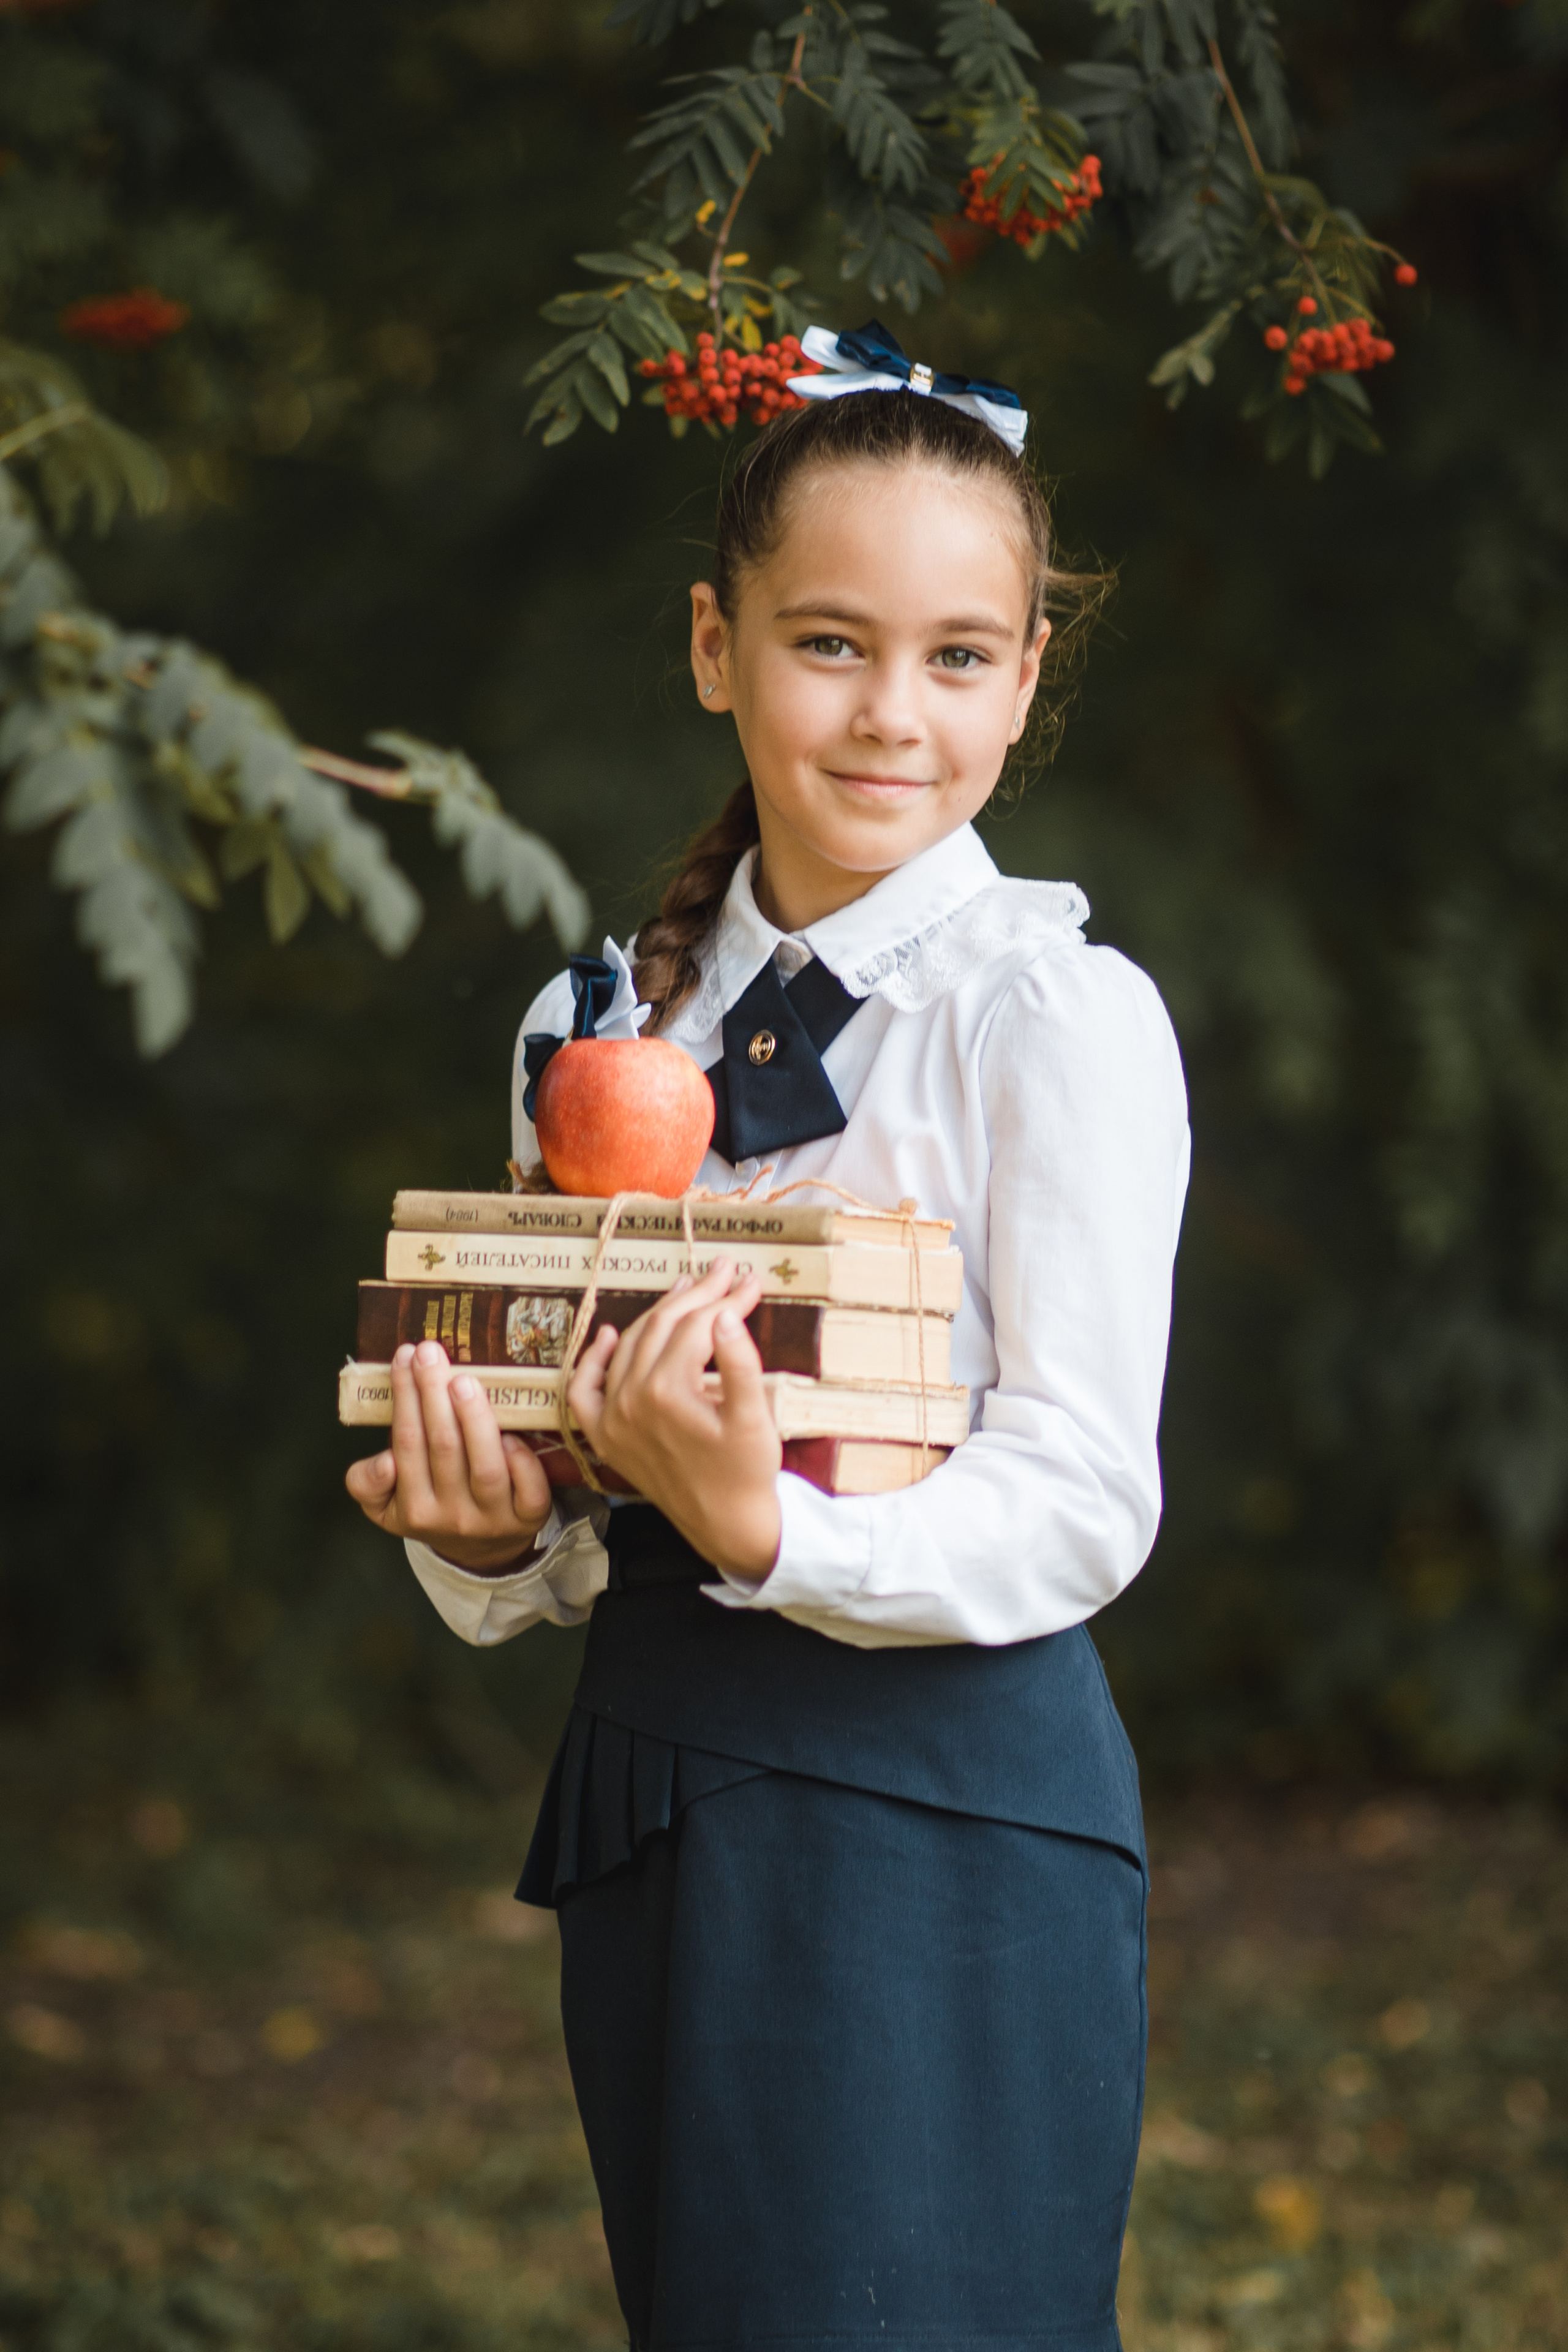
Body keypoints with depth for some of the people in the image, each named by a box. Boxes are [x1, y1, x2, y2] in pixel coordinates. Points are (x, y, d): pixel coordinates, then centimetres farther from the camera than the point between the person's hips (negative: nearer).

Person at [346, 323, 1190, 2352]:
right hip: (653, 1799, 6)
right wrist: (486, 1531, -9)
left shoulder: (1060, 1017, -8)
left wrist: (765, 1532, -28)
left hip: (945, 1810, -6)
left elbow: (1081, 1504, -13)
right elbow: (563, 1555, 14)